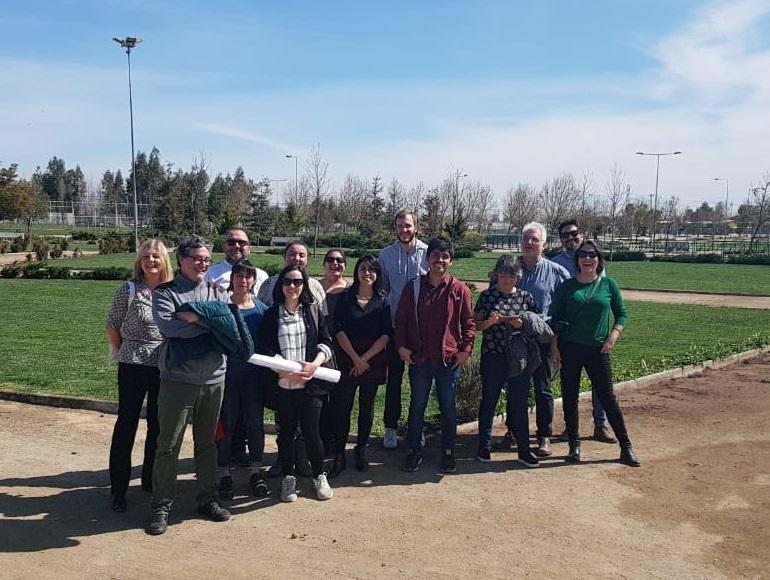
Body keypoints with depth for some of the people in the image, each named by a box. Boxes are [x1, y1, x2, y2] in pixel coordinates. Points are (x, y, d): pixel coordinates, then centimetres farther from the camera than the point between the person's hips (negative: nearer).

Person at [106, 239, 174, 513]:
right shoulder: (129, 290, -7)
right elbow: (112, 326, 1)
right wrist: (124, 353, 4)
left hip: (165, 367, 3)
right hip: (133, 367, -3)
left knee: (158, 426, 13)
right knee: (126, 425, 3)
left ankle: (151, 480, 30)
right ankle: (118, 489, 14)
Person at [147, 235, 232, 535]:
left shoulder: (217, 292, 9)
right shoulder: (165, 291, -1)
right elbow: (166, 325, -19)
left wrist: (193, 317, -16)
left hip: (213, 378, 4)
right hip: (177, 378, -3)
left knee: (207, 442, 16)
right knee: (168, 445, 3)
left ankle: (208, 499, 28)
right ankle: (162, 507, 16)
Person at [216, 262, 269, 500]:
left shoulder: (261, 308, 4)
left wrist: (268, 373, 1)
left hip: (254, 375, 2)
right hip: (228, 374, -2)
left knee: (255, 423, 9)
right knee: (226, 424, 6)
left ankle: (255, 471, 23)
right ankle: (224, 474, 19)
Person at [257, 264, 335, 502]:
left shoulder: (314, 310, 7)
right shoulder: (272, 315, 5)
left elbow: (326, 342, 2)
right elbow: (266, 350, -2)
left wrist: (314, 365, -15)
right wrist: (285, 372, -15)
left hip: (311, 382, 0)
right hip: (283, 384, 1)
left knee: (311, 431, -2)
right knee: (286, 431, 8)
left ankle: (319, 476, 19)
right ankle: (288, 478, 25)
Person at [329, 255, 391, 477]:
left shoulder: (382, 301, 5)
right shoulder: (345, 298, 3)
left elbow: (386, 335, -3)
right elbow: (339, 330, -5)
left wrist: (365, 358, -12)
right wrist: (356, 359, -13)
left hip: (373, 362, 1)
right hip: (347, 361, -1)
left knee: (367, 407, 9)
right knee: (342, 407, -3)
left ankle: (361, 450, 23)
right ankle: (339, 456, 4)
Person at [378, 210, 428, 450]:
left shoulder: (428, 253, -4)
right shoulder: (386, 254, 4)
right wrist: (387, 307, 6)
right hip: (395, 324, 1)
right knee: (394, 377, 5)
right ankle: (391, 427, 15)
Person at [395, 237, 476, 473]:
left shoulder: (459, 290, -3)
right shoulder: (413, 287, 0)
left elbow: (469, 322, 0)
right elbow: (401, 319, 5)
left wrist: (466, 349, -7)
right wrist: (402, 345, -3)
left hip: (449, 360, -1)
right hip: (419, 359, 1)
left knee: (448, 408, 11)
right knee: (417, 406, 12)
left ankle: (448, 452, 26)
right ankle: (415, 451, 25)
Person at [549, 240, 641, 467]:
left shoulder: (609, 284, 3)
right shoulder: (567, 286, 4)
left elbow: (622, 314, 9)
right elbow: (555, 318, 6)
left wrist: (614, 335, -6)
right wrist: (554, 345, -1)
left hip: (598, 349, -1)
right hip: (569, 348, 1)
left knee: (607, 397, 1)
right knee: (570, 397, 6)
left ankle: (626, 447, 12)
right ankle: (574, 445, 19)